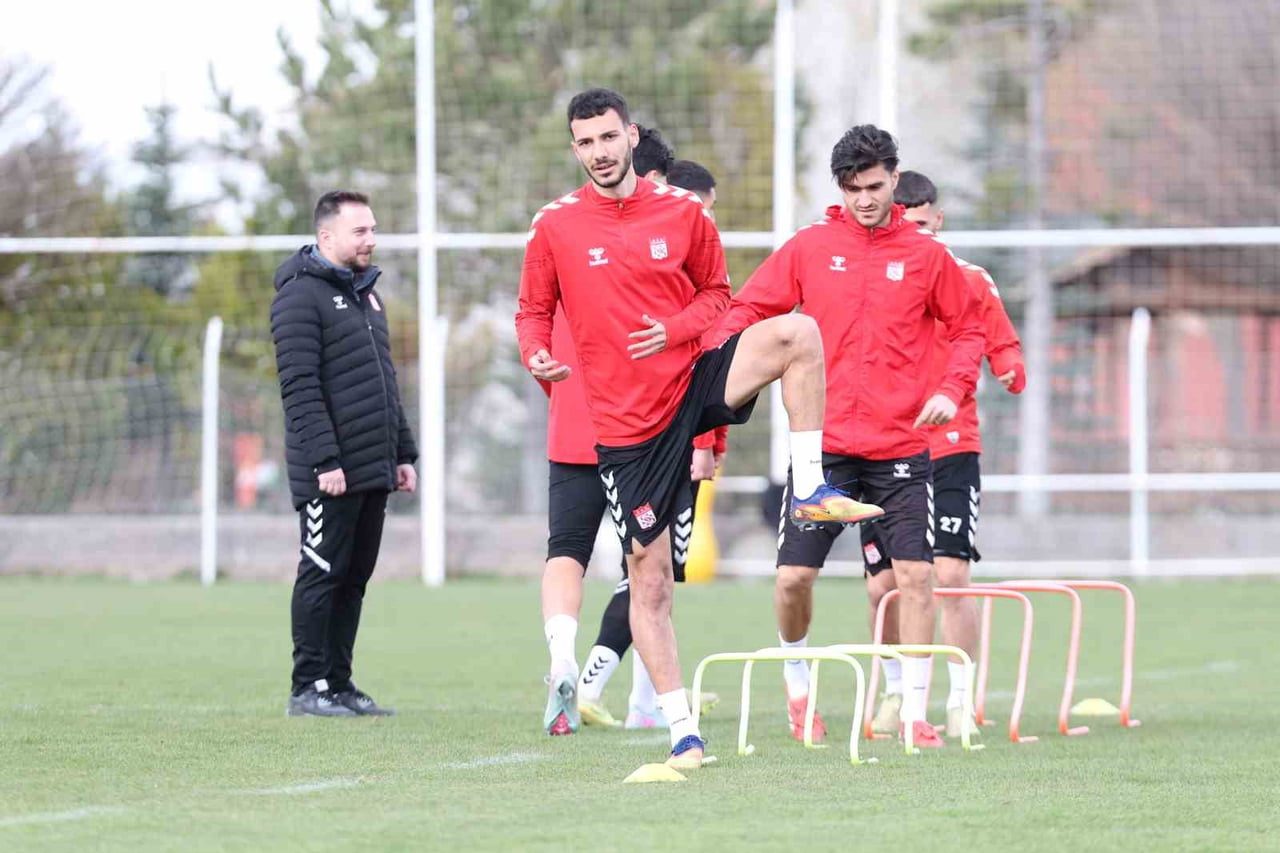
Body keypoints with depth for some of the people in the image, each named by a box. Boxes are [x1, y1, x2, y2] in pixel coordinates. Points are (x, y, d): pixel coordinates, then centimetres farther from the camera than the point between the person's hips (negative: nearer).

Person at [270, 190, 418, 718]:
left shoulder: (366, 295, 19)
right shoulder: (302, 295, -9)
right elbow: (300, 387, -16)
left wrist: (404, 452, 19)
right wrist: (325, 460, -21)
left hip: (374, 471, 8)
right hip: (331, 474, -8)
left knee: (355, 577, 9)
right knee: (322, 575, -5)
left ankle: (338, 683, 14)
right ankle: (308, 689, -2)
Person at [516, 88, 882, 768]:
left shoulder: (683, 212, 2)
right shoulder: (554, 227, -2)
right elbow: (533, 311, 8)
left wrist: (677, 328, -9)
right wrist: (536, 357, -15)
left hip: (692, 379, 1)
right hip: (627, 425, -1)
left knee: (797, 332, -25)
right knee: (649, 582, -2)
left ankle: (809, 489, -16)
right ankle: (683, 731, 6)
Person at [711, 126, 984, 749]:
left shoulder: (926, 255, 4)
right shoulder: (809, 248, 3)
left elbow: (967, 329, 13)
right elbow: (745, 311, 8)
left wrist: (951, 389, -4)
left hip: (901, 448, 0)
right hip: (823, 444, 0)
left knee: (915, 575, -7)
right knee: (794, 577, -3)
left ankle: (914, 713, 0)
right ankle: (797, 677, 25)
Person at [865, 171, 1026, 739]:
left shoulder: (969, 281, 3)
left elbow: (1004, 349, 6)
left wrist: (1011, 370, -16)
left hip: (951, 451, -2)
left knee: (951, 573, -13)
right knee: (882, 586, 1)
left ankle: (961, 702, -4)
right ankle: (896, 692, 21)